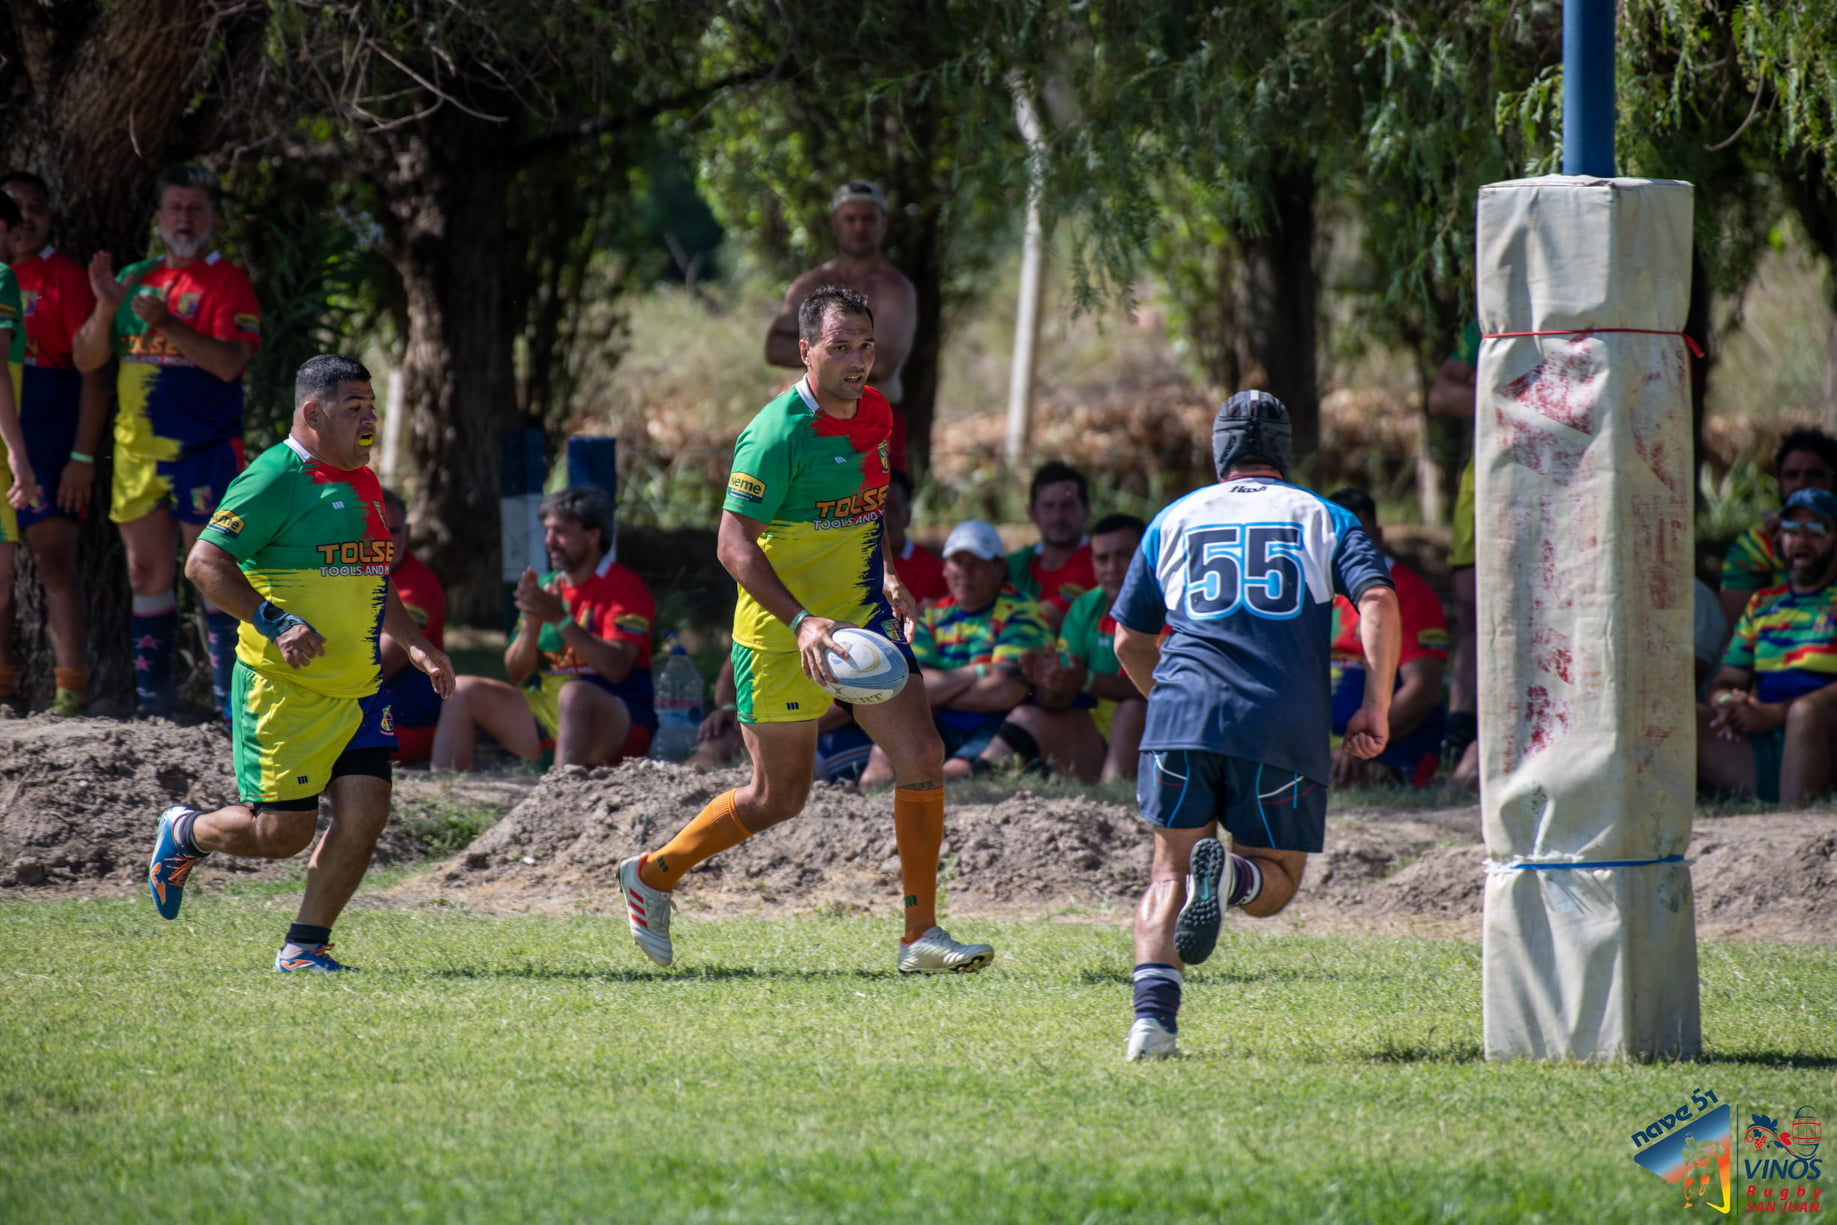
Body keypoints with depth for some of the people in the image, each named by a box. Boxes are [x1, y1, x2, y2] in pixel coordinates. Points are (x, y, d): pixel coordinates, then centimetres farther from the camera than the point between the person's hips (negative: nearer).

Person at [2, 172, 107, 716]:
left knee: (54, 558, -9)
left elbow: (93, 374, -4)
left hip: (48, 443, -5)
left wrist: (82, 456, -11)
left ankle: (70, 688, -9)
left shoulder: (65, 278, -1)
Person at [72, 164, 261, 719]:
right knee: (147, 573, 7)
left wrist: (169, 324, -26)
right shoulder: (136, 278, 14)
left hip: (205, 450, -5)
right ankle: (152, 705, 12)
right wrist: (106, 307, -6)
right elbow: (86, 359, 11)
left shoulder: (228, 281, -1)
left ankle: (231, 703, -8)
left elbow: (229, 362, -15)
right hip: (136, 449, 5)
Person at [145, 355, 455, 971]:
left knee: (365, 812, -7)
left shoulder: (363, 483, 15)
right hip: (284, 689, -7)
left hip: (359, 689, 7)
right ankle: (184, 834, 27)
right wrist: (275, 623, -26)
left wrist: (413, 643, 16)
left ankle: (305, 944, 7)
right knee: (283, 833, -5)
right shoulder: (274, 479, -13)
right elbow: (204, 562, -17)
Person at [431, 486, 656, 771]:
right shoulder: (544, 586, 14)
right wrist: (531, 623, -8)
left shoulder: (625, 586, -5)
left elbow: (616, 668, -19)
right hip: (546, 712, 7)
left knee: (573, 692, -38)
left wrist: (560, 619, -23)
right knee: (463, 691, -5)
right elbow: (515, 673, 11)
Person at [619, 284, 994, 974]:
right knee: (779, 797, 3)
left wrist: (887, 577, 7)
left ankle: (921, 936, 0)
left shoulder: (875, 413, 4)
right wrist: (801, 622, -29)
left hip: (862, 615, 6)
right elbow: (734, 544, -20)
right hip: (779, 632, -6)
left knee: (921, 755, -7)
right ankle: (651, 876, 26)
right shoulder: (777, 433, -20)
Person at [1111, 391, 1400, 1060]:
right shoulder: (1324, 518, 16)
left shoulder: (1173, 520, 21)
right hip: (1285, 727, -1)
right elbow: (1378, 599, -2)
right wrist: (1376, 706, -3)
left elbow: (1129, 642, 24)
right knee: (1276, 883, 14)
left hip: (1184, 719, 1)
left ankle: (1153, 1011, -15)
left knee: (1169, 873, 11)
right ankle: (1231, 873, -24)